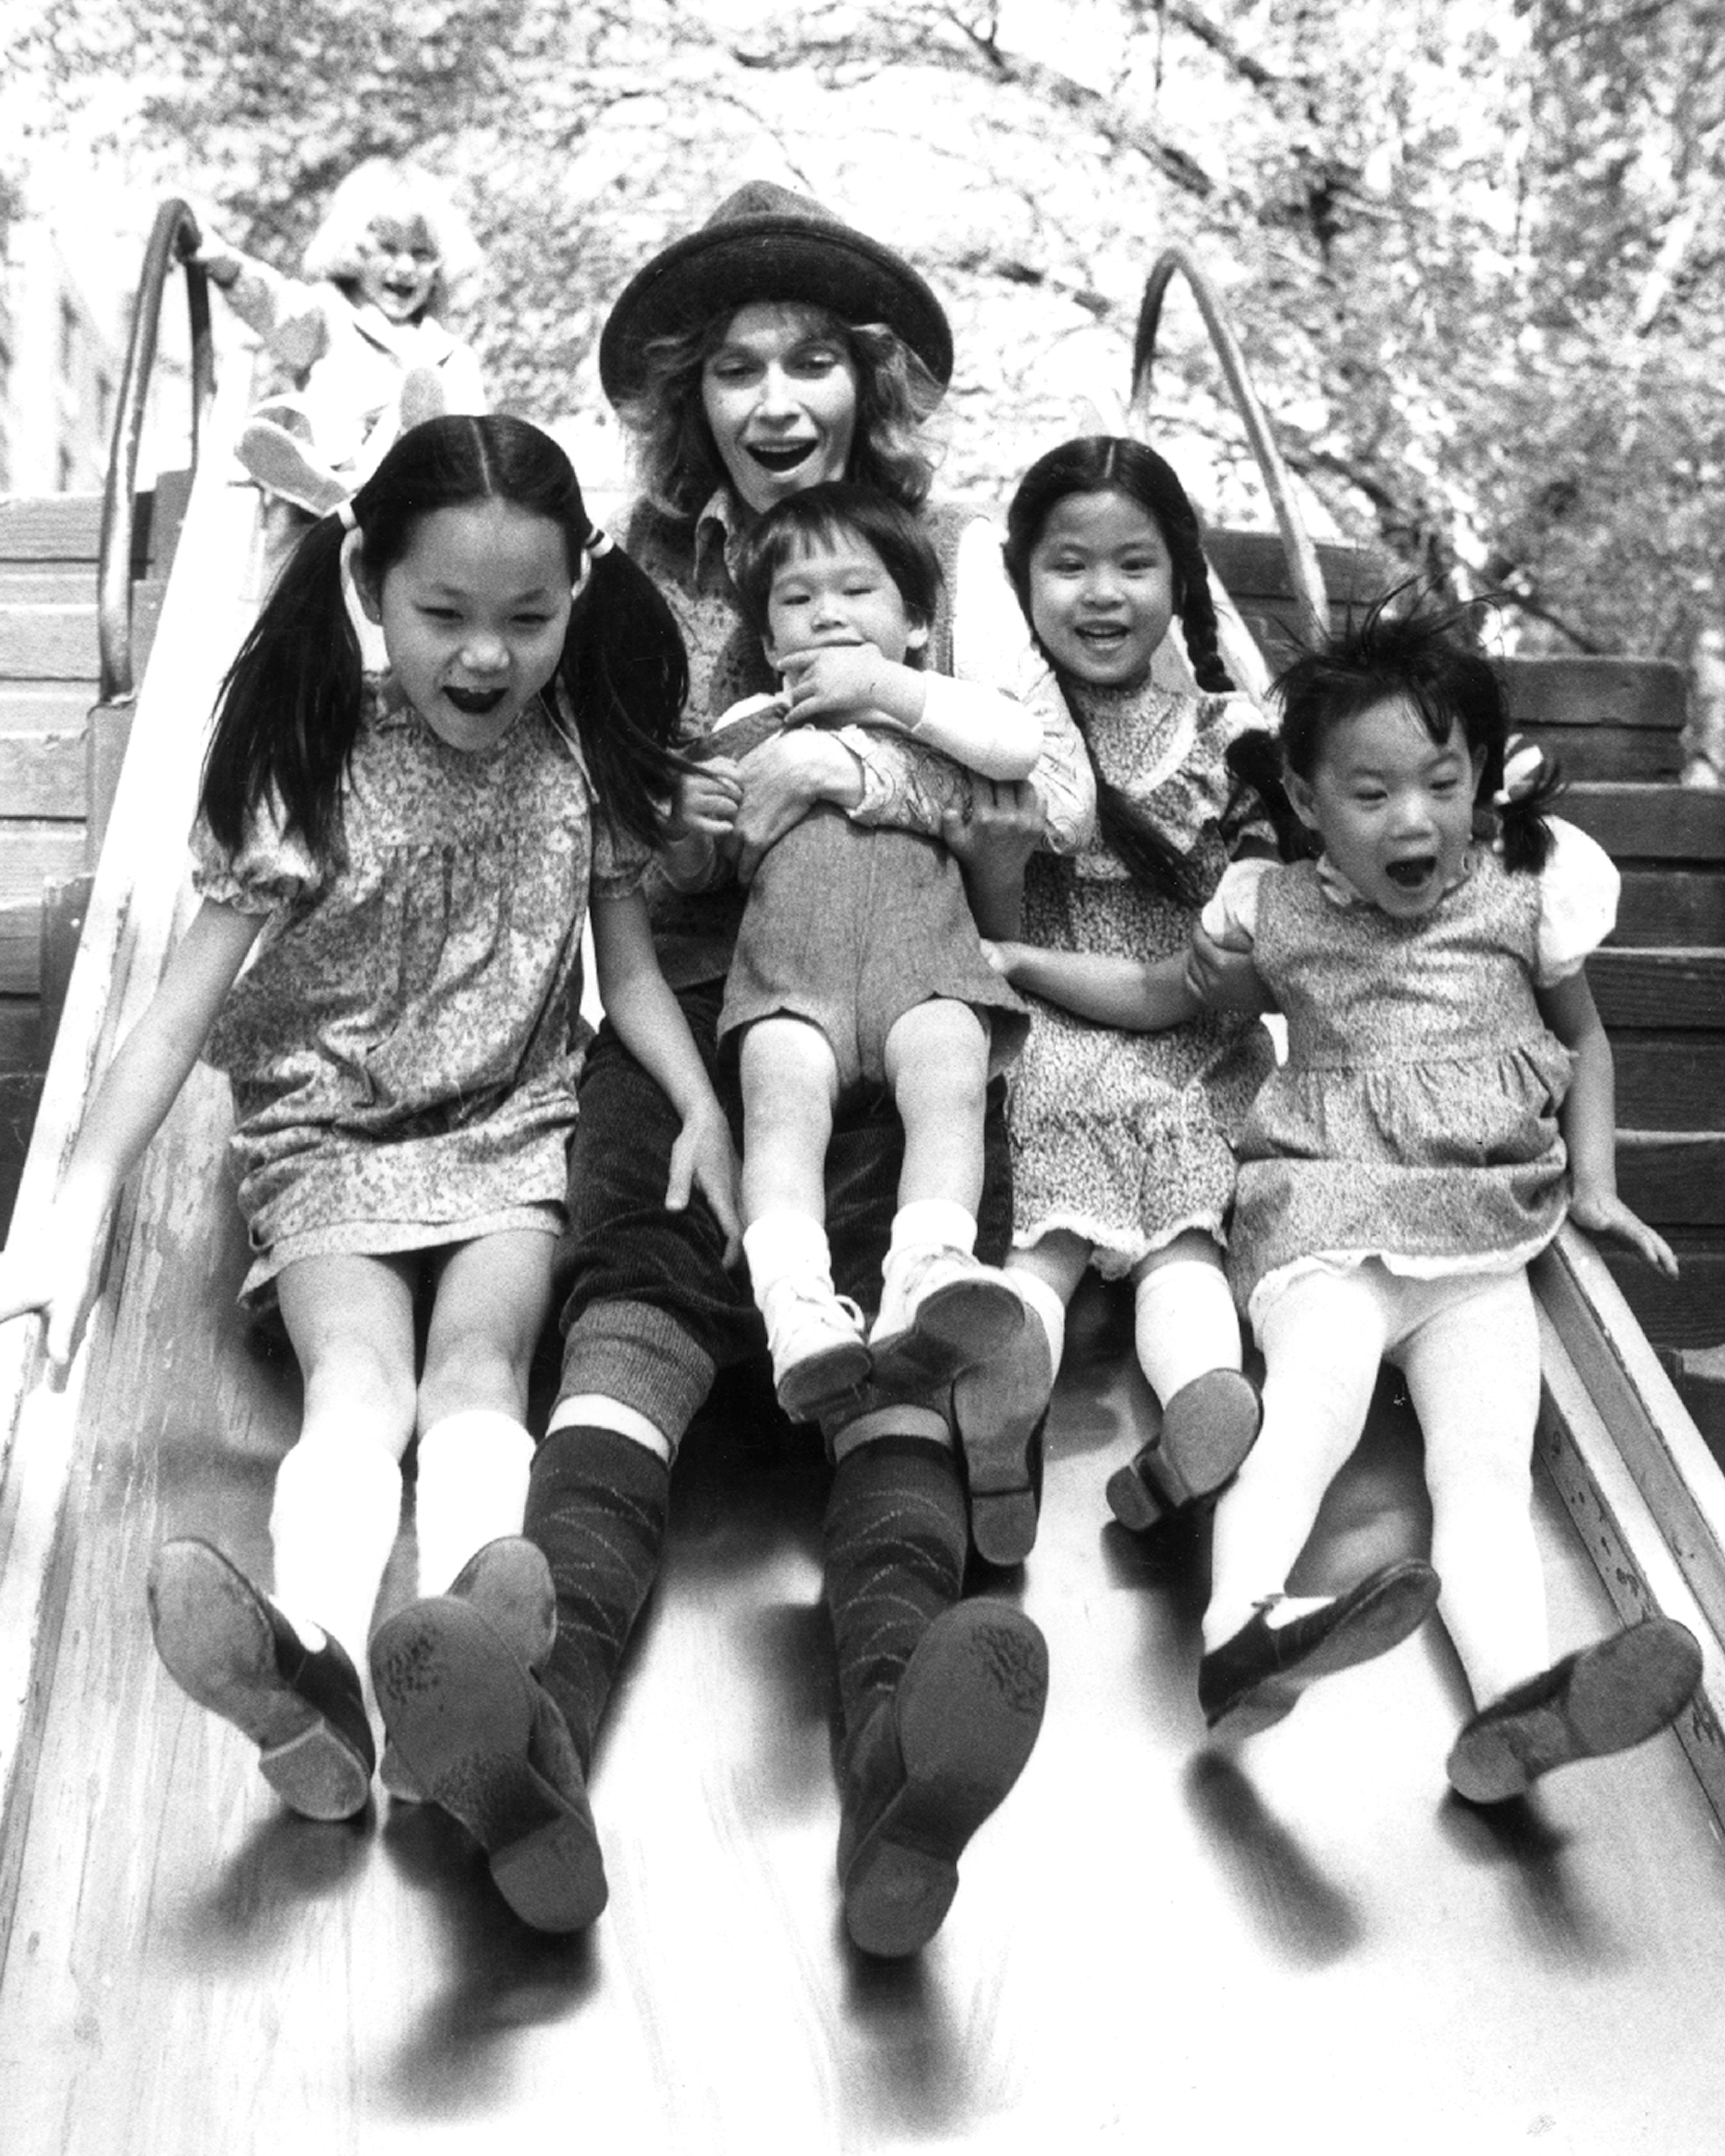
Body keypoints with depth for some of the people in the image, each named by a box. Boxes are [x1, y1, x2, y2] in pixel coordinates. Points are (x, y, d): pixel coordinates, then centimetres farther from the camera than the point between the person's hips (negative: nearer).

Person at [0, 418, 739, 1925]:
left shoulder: (583, 755, -2)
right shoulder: (312, 771, -11)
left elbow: (628, 965, 8)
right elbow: (181, 1009, -14)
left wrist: (703, 1109, -12)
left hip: (512, 1134, 1)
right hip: (326, 1140, -1)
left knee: (476, 1365, -28)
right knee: (358, 1383, -29)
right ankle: (319, 1663, -54)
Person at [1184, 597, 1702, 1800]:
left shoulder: (1524, 893, 9)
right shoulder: (1275, 910, 7)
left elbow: (1584, 1036, 23)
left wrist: (1595, 1184, 15)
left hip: (1483, 1238, 2)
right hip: (1324, 1227, -2)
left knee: (1488, 1472, -21)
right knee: (1311, 1415, -31)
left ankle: (1516, 1704, -41)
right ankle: (1244, 1628, -54)